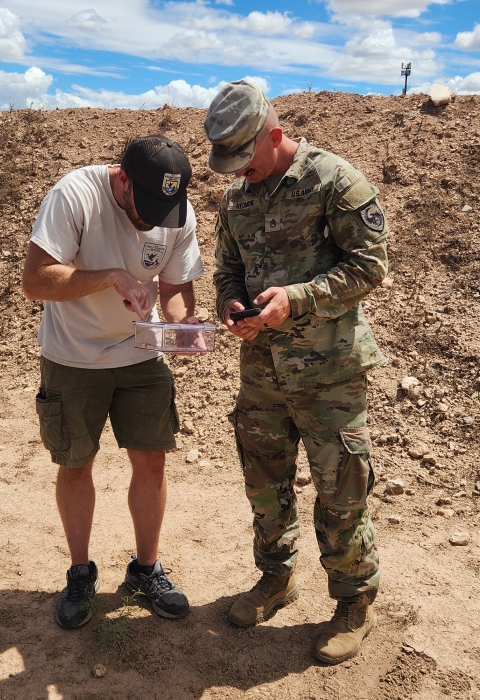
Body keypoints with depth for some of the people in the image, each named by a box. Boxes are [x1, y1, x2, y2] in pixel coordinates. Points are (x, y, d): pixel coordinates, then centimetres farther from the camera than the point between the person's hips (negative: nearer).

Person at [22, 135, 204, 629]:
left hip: (141, 356, 3)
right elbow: (34, 281, -26)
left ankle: (146, 568, 27)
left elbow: (175, 286, -3)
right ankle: (81, 573, 31)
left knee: (150, 461, 5)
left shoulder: (181, 214, -11)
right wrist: (111, 276, -35)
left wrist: (183, 321, -24)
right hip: (72, 359, -2)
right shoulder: (75, 195, -23)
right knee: (75, 465, 9)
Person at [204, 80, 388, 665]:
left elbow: (369, 265, -13)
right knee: (265, 484, 18)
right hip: (261, 368, 6)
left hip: (328, 372, -6)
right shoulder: (235, 197, 10)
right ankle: (276, 578, 41)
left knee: (340, 495, 4)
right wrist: (230, 303, -5)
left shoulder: (333, 180, -11)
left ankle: (354, 604, 27)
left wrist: (297, 298, -23)